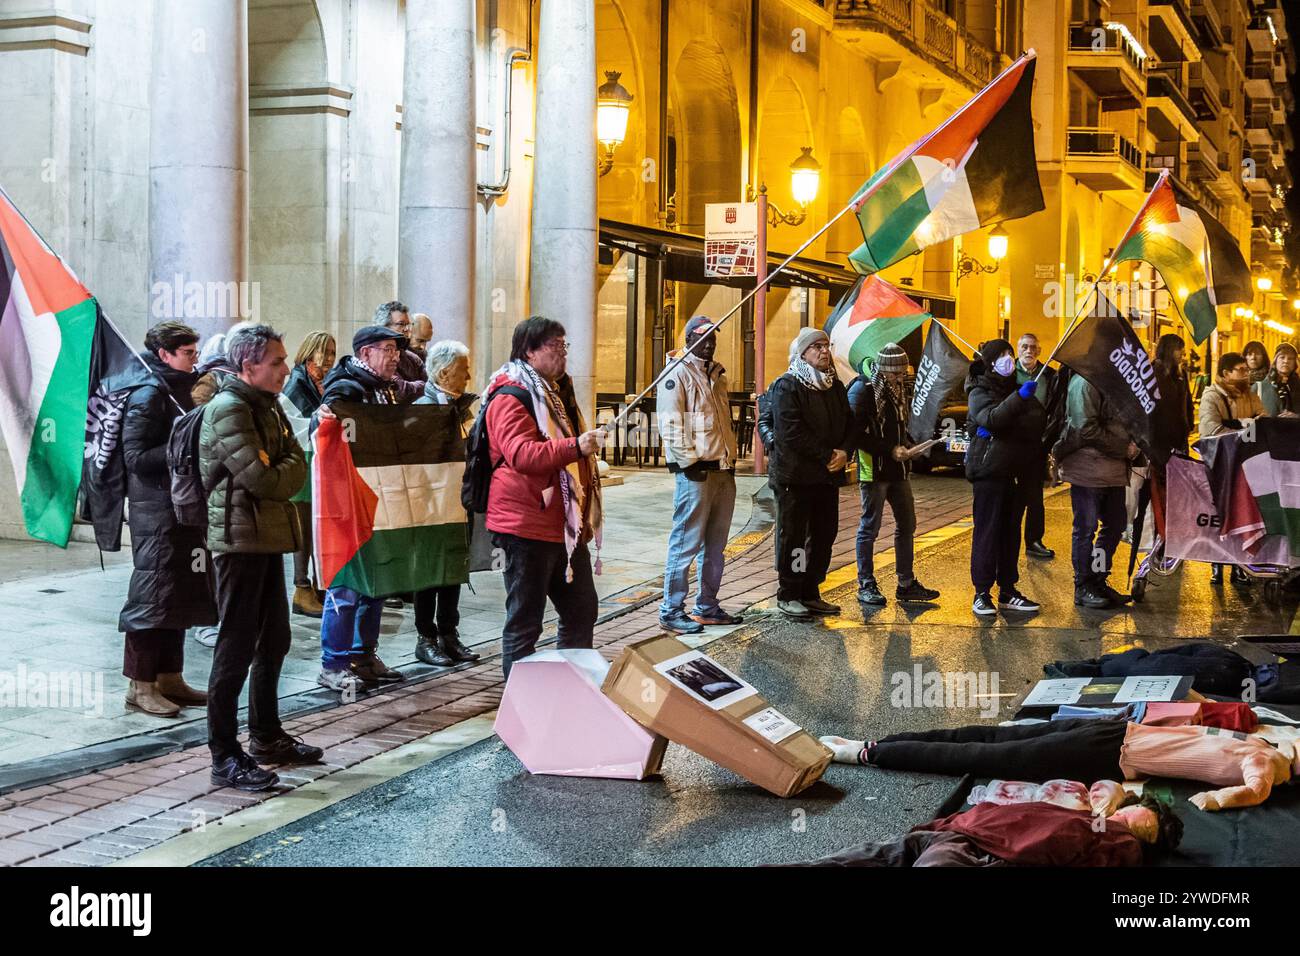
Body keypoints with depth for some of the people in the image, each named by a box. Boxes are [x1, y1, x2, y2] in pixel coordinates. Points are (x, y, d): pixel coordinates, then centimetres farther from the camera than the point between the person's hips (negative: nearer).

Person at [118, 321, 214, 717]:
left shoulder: (180, 391, 16)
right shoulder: (148, 396, -12)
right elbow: (136, 456, -18)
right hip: (156, 510, -9)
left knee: (181, 592, 12)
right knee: (153, 594, -5)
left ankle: (169, 678, 20)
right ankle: (139, 685, 3)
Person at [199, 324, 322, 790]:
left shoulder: (267, 405, 14)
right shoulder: (228, 409, -16)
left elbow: (298, 465, 11)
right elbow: (263, 479, -21)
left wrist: (279, 474, -7)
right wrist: (285, 473, -3)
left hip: (269, 537, 10)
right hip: (240, 538, -10)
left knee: (273, 642, 17)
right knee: (236, 648, -6)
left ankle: (267, 738, 30)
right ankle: (225, 757, 0)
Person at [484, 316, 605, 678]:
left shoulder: (555, 390, 18)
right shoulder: (510, 397, -13)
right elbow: (521, 454, -27)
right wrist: (575, 447, -34)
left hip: (565, 526, 10)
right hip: (527, 526, -10)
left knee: (582, 609, 15)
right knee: (525, 621, -2)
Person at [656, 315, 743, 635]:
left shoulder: (716, 375, 19)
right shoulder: (678, 374, -7)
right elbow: (670, 425, -14)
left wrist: (730, 459, 17)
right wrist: (690, 462, -17)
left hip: (723, 471, 9)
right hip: (696, 472, -9)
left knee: (715, 545, 13)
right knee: (686, 543, -7)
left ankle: (707, 607, 21)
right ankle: (672, 610, -2)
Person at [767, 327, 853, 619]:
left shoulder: (835, 387, 15)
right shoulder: (787, 386, -9)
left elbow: (849, 424, 13)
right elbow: (792, 431, -18)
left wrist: (844, 453, -7)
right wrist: (827, 455, -18)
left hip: (828, 475, 7)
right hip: (795, 475, -7)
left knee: (824, 535, 9)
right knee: (793, 537, 0)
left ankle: (810, 593, 19)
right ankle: (788, 596, 9)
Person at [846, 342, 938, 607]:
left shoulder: (898, 388, 12)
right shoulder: (863, 389, -13)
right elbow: (857, 434, -18)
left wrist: (907, 445, 5)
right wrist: (890, 450, -19)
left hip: (899, 470, 8)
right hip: (873, 469, -8)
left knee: (907, 525, 11)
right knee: (869, 528, 1)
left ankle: (906, 584, 21)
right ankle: (866, 586, 9)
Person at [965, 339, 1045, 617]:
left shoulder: (1013, 389, 16)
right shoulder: (979, 392, -3)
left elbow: (1039, 420, 1)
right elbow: (992, 419, -25)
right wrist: (1019, 398, -34)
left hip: (1013, 471, 7)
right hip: (988, 471, -7)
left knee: (1011, 531, 9)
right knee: (987, 531, -6)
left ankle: (1007, 591, 16)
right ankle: (982, 593, -2)